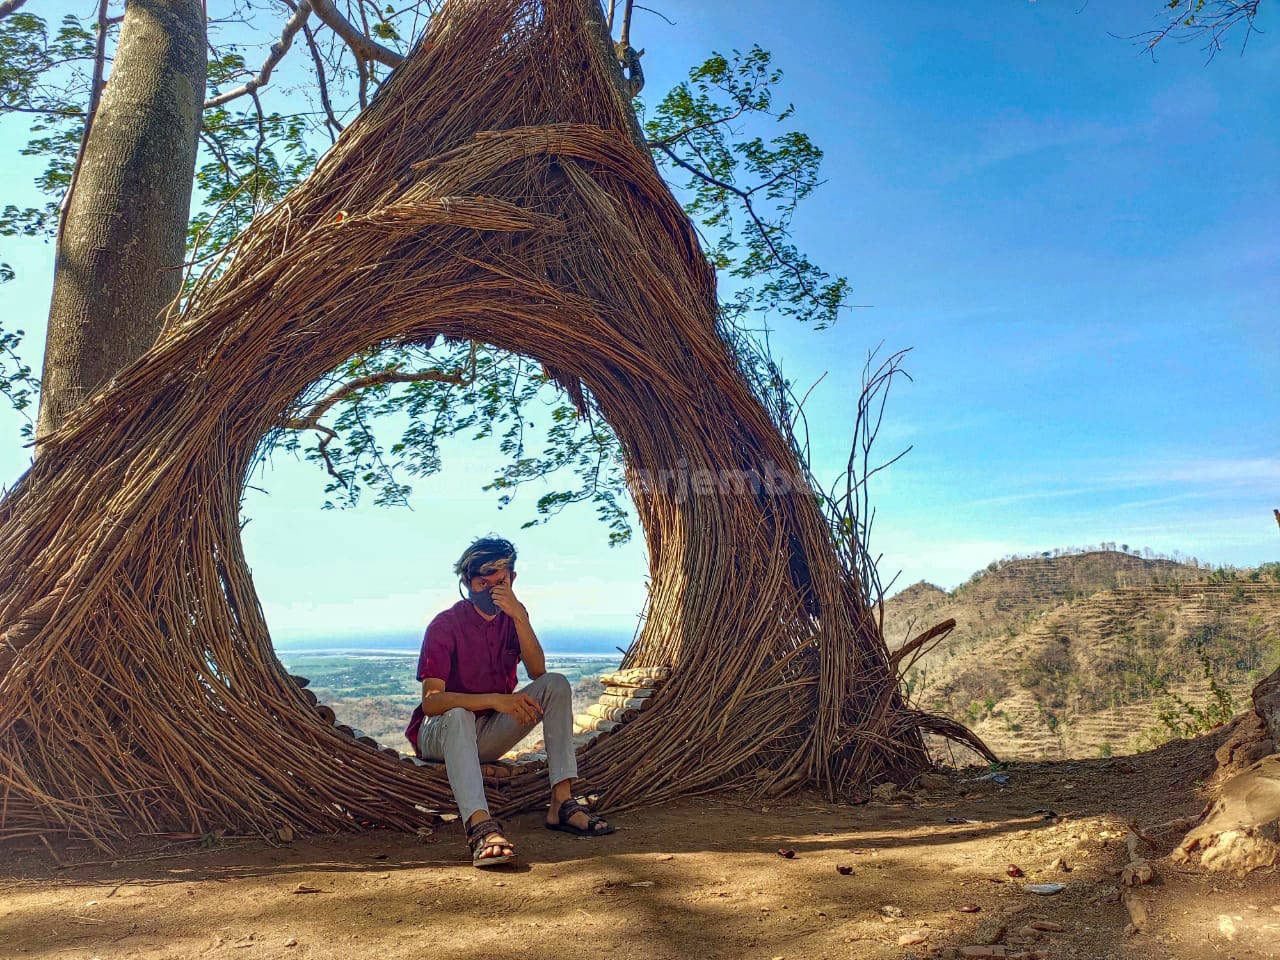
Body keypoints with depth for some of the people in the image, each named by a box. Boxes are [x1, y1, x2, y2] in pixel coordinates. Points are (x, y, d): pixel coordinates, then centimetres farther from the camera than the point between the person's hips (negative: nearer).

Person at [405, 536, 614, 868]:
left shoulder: (513, 618, 1)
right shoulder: (445, 625, -15)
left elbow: (538, 672, -15)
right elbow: (431, 701, -25)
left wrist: (520, 616, -27)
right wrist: (495, 700, -38)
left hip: (490, 734, 5)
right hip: (440, 732, -5)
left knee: (557, 684, -15)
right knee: (457, 716, -39)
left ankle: (562, 803, -24)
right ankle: (481, 825, -55)